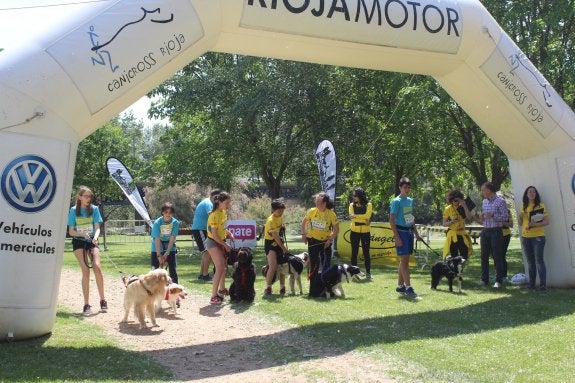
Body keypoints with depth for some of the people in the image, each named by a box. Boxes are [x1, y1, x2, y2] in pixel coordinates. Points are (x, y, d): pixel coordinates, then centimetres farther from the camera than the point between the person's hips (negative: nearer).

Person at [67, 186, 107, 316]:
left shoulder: (94, 209, 2)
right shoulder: (73, 210, 0)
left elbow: (97, 227, -2)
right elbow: (71, 232, 0)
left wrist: (95, 237, -24)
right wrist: (82, 233, -19)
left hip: (92, 241, 1)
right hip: (79, 242, -1)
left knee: (97, 266, -19)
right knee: (86, 271, -11)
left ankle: (102, 299, -5)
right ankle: (86, 304, -4)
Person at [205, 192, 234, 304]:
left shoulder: (224, 212, 3)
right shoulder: (215, 215, -24)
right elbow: (215, 235, -24)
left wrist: (229, 233, 1)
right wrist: (226, 245, -19)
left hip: (221, 241, 9)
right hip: (213, 242, -9)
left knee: (224, 265, 18)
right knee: (220, 268, -16)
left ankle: (222, 289, 37)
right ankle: (214, 296, -14)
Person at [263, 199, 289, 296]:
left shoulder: (280, 217, 2)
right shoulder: (271, 220, -24)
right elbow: (275, 237, -25)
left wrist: (283, 227, 0)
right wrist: (284, 248, -22)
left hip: (279, 243, 8)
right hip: (270, 244, -8)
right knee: (273, 266, -21)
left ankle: (282, 287, 19)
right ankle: (268, 288, -10)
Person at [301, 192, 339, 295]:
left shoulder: (331, 214, -12)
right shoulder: (312, 211, -7)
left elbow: (336, 229, -5)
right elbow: (304, 222, 9)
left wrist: (330, 240, -12)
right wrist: (303, 234, 3)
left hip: (325, 242, -1)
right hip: (313, 241, 1)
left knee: (326, 265, 0)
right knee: (314, 264, 4)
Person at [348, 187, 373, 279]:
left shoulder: (368, 205, 0)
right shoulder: (352, 205, 4)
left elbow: (367, 216, -15)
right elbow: (352, 217, -9)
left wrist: (355, 216, -15)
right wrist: (363, 220, -18)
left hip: (365, 232, -1)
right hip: (354, 232, 1)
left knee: (366, 252, 3)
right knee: (354, 252, 3)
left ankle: (368, 272, 13)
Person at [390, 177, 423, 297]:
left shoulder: (410, 201, 13)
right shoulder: (397, 201, -10)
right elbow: (391, 220, -13)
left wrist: (416, 233, 18)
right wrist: (397, 237, -18)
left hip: (409, 232, 8)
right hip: (401, 232, -8)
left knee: (404, 260, 11)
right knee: (404, 260, -9)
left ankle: (400, 285, 18)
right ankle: (408, 287, -8)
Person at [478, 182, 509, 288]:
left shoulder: (500, 201, -7)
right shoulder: (484, 201, 14)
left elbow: (505, 217, -12)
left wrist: (492, 215, -21)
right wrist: (481, 217, 1)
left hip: (496, 231, -7)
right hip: (485, 231, 7)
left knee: (497, 257, -2)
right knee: (484, 256, 8)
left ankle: (499, 281, 4)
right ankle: (484, 279, 16)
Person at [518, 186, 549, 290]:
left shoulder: (540, 206, -2)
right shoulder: (523, 207, 13)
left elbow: (546, 221, -8)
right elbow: (520, 223, 18)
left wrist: (534, 224, -21)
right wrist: (520, 216, -2)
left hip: (538, 236, -5)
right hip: (525, 237, 5)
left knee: (539, 260, -7)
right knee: (530, 261, 10)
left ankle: (543, 284, -3)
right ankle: (531, 283, 16)